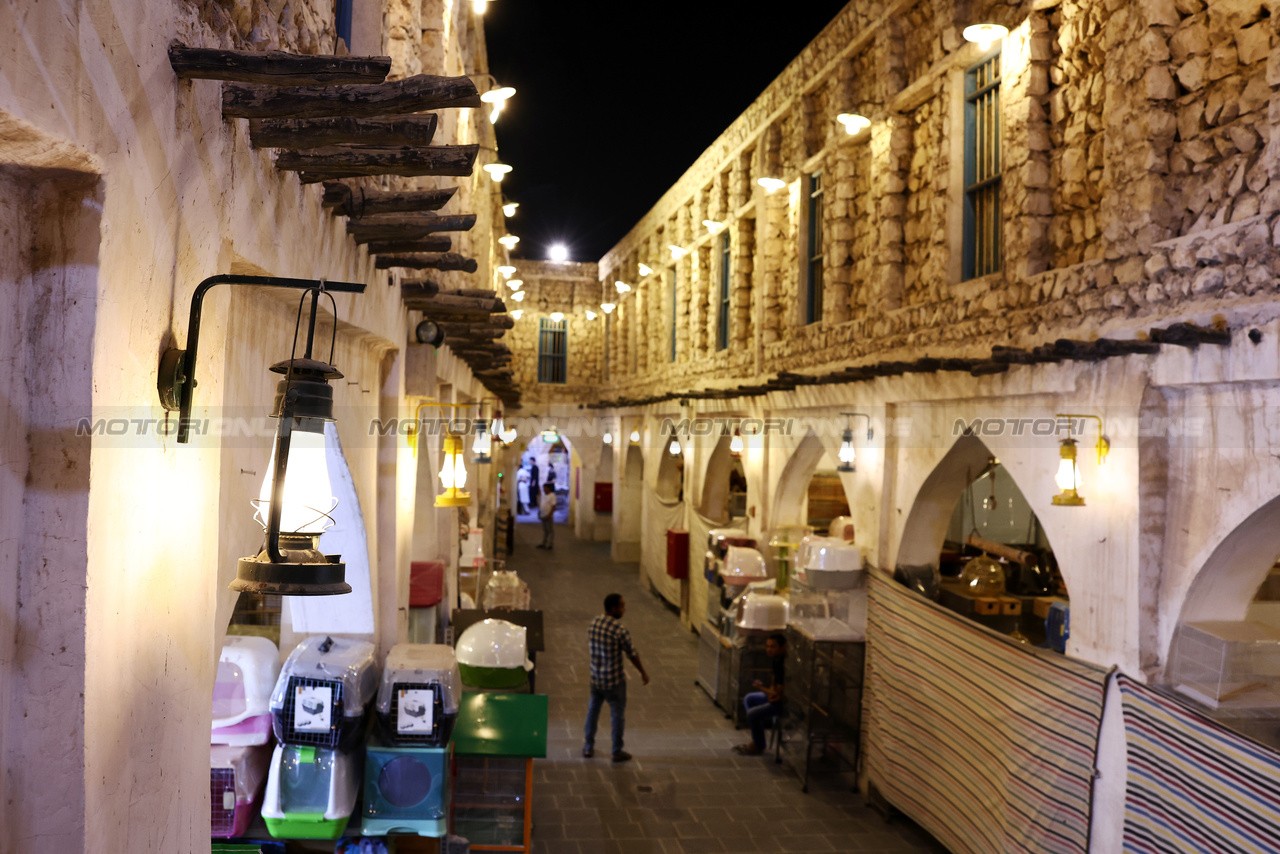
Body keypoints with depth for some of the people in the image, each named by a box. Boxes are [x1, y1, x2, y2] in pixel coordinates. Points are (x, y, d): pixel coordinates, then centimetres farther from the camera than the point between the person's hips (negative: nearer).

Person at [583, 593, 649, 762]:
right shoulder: (620, 631, -23)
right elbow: (632, 654, -13)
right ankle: (617, 752, 20)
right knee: (618, 715, 10)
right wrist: (643, 672, 2)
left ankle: (588, 748, 31)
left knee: (593, 711, 20)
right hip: (614, 680, -6)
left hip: (596, 677, 6)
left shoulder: (593, 623, -3)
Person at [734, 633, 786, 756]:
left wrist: (761, 687, -13)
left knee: (753, 714, -19)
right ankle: (754, 740, 18)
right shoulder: (776, 660, 2)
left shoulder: (785, 665, -29)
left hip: (785, 703, -11)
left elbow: (778, 693, -27)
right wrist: (771, 691, -3)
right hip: (776, 697, 11)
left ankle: (758, 747, 4)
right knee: (749, 699, 18)